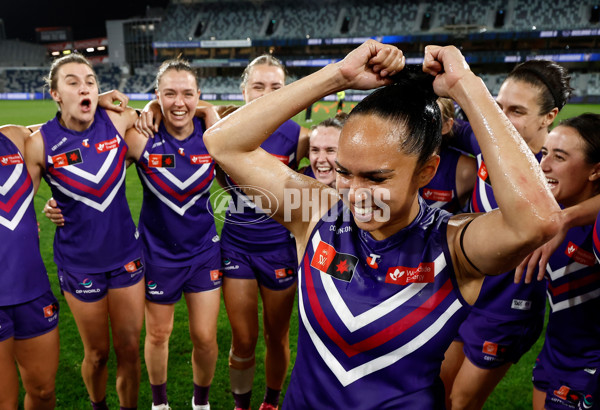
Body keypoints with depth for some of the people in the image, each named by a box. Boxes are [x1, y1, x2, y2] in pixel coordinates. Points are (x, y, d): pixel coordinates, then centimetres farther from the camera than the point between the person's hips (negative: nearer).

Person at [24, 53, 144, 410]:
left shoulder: (117, 121, -8)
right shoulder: (40, 143, -13)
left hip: (126, 253, 1)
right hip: (79, 262, -1)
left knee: (129, 349, 10)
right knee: (97, 353, 15)